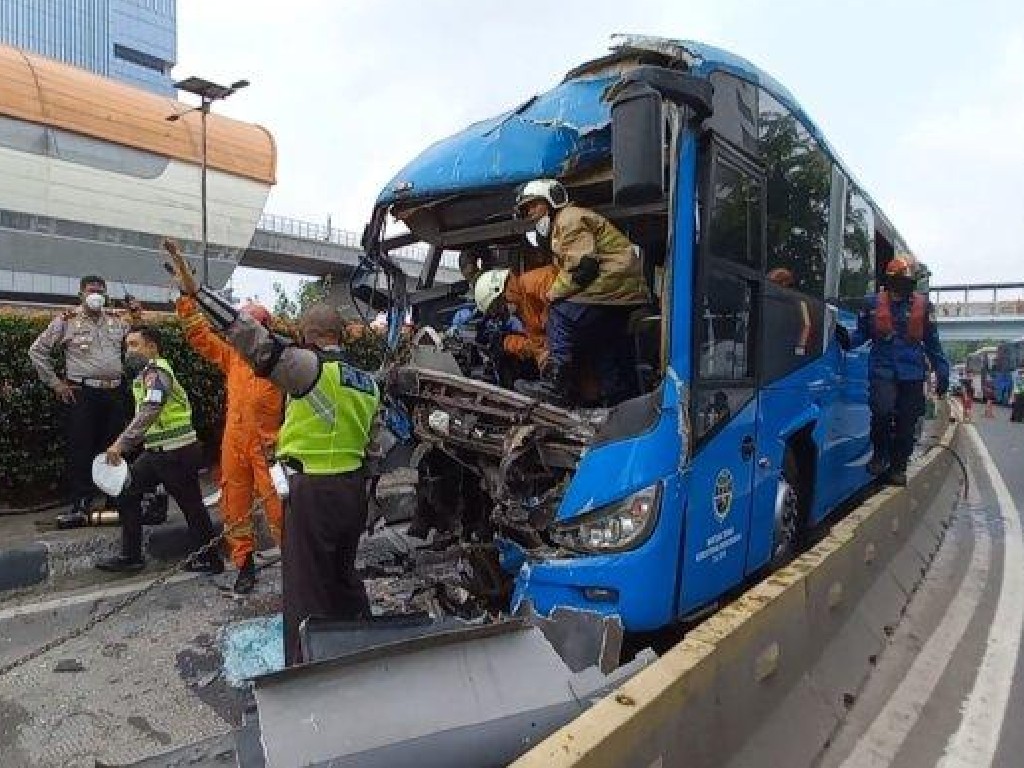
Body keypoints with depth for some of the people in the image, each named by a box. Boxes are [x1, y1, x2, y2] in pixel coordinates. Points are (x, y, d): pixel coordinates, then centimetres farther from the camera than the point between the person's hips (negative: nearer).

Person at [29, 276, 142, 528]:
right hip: (82, 392, -3)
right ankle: (79, 507, 1)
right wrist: (55, 383, 1)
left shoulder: (118, 320, 12)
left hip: (115, 392, 3)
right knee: (80, 450, -4)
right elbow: (37, 351, 6)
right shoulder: (66, 320, 3)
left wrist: (137, 319, 2)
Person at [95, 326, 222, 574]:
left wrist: (120, 443, -33)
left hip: (177, 452, -10)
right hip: (156, 451, 10)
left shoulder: (156, 372, -15)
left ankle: (210, 560, 12)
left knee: (191, 505, 0)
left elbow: (148, 413, -29)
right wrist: (122, 446, 17)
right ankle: (131, 556, 19)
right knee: (126, 491, 10)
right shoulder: (144, 374, 15)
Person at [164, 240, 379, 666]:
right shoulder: (367, 382, 9)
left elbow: (256, 339, -24)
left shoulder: (309, 367, -14)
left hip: (312, 492, -8)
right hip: (354, 490, 8)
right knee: (344, 574, 25)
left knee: (306, 591, 6)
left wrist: (194, 289, -22)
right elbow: (376, 445, 12)